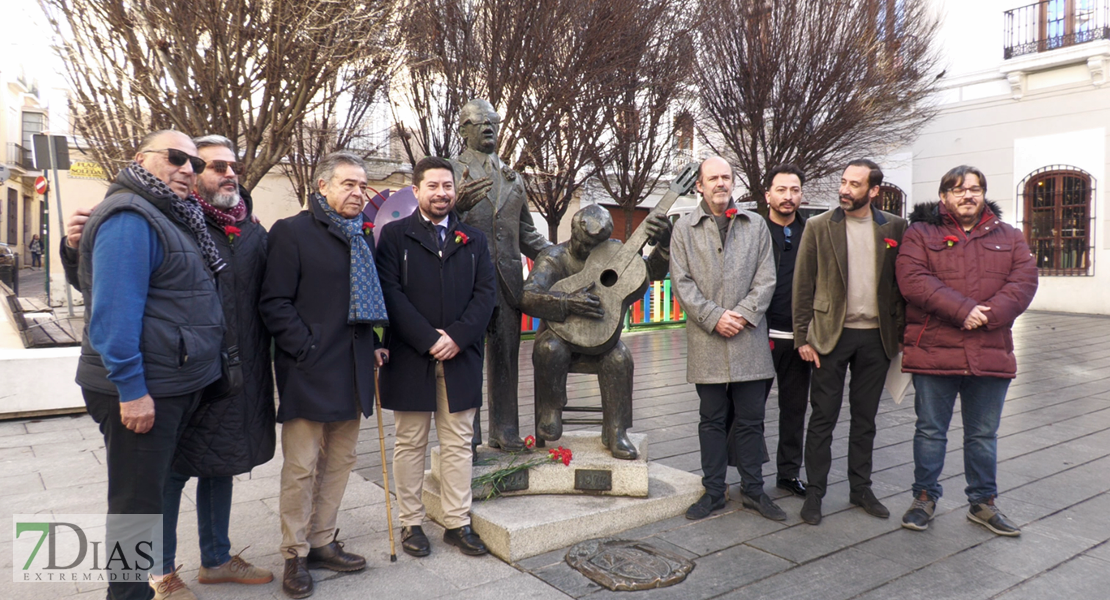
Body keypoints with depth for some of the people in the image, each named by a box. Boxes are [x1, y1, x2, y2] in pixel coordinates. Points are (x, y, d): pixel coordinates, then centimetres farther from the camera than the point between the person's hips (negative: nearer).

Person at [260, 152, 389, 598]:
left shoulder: (362, 236, 14)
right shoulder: (292, 232, -5)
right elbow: (275, 303, -10)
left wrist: (371, 345, 10)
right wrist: (308, 350, -16)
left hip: (352, 370, 7)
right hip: (308, 372, -6)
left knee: (340, 461, 12)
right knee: (302, 468, 0)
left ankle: (322, 542, 26)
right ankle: (295, 555, 15)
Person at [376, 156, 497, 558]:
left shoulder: (473, 239, 12)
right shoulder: (395, 235, 3)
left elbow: (486, 292, 4)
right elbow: (391, 293, -7)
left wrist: (458, 336, -10)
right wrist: (429, 340, -14)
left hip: (461, 358, 3)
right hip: (410, 358, -2)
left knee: (459, 445, 7)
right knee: (410, 444, 7)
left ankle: (457, 522, 18)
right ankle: (411, 523, 19)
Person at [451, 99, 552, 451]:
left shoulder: (513, 178, 20)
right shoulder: (451, 170, 6)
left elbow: (527, 233, 23)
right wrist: (457, 206, -25)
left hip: (508, 278, 5)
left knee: (506, 355, 7)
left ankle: (504, 431, 16)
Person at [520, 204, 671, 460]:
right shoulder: (554, 258, -8)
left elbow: (653, 271, 0)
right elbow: (527, 297, -23)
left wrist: (664, 244, -20)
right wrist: (569, 303, -38)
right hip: (560, 333, -2)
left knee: (619, 357, -28)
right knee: (550, 349, -36)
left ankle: (615, 432, -14)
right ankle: (550, 412, -10)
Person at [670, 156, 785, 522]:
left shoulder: (755, 225, 10)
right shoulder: (685, 228, 6)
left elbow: (766, 278, 5)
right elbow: (681, 282, -1)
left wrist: (743, 314, -9)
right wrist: (714, 317, -10)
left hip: (749, 338, 1)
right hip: (706, 340, -1)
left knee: (751, 419, 7)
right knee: (712, 420, 8)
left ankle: (753, 490, 21)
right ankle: (713, 491, 19)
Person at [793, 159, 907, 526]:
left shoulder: (894, 228, 4)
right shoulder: (818, 227, -1)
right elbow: (803, 286, -1)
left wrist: (901, 330, 2)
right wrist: (803, 337, -5)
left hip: (876, 337, 2)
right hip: (832, 334, -2)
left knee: (865, 419, 13)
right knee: (823, 417, 3)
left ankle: (861, 488, 26)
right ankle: (814, 492, 13)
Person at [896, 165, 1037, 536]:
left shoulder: (1008, 237, 12)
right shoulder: (921, 233, 1)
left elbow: (1025, 280, 0)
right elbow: (912, 280, -12)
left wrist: (989, 314, -16)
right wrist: (963, 310, -19)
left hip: (990, 353, 3)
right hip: (934, 351, -3)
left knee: (984, 435, 14)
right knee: (930, 431, 7)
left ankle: (983, 503, 29)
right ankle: (924, 497, 23)